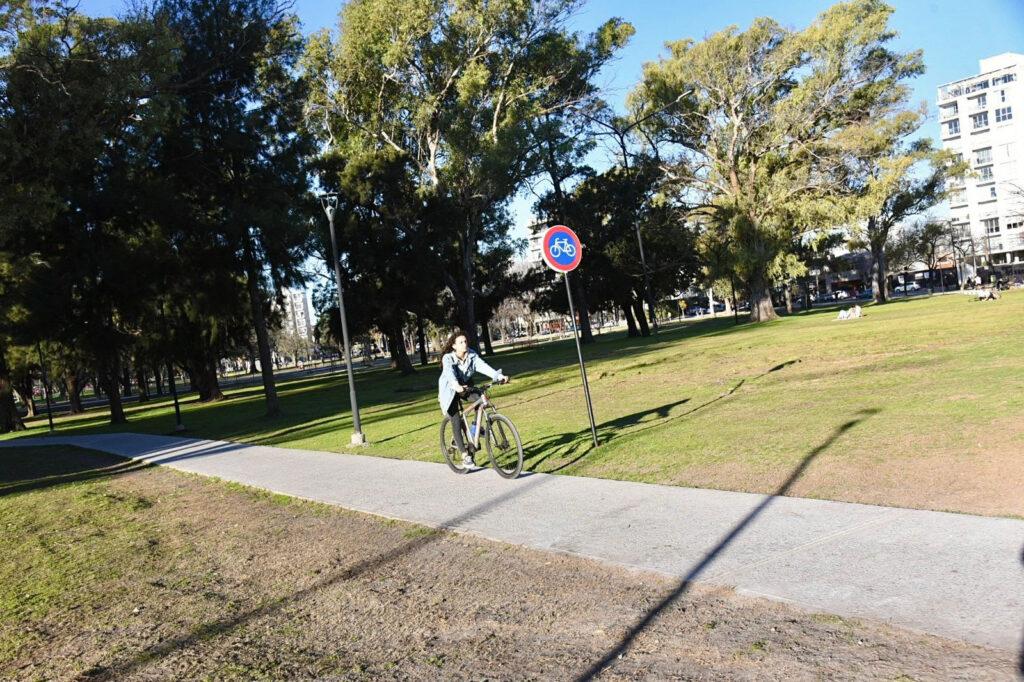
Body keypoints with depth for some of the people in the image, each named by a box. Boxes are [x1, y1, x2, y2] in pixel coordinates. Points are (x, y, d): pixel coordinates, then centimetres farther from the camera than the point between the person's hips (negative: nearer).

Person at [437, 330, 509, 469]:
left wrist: (499, 376, -45)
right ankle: (465, 455, -8)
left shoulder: (471, 355, -14)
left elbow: (483, 366, -28)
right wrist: (456, 385, -65)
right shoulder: (448, 358, -25)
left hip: (466, 386, 4)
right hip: (450, 391, -4)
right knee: (456, 422, -12)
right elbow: (450, 372, -44)